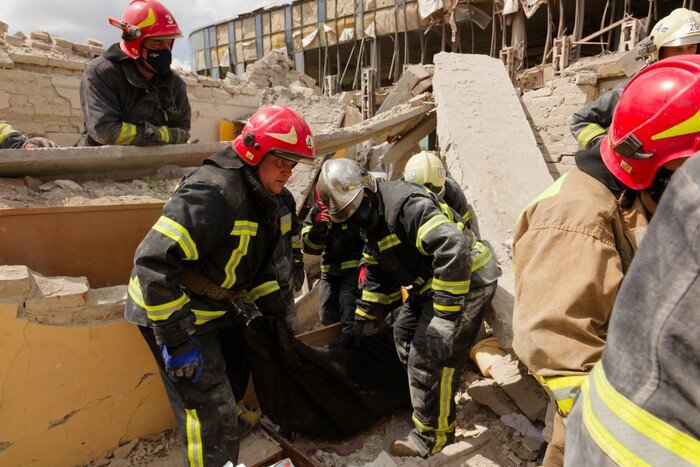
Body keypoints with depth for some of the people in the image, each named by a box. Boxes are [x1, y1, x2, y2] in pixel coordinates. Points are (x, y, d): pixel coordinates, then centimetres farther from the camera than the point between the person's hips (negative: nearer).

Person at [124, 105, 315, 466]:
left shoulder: (260, 198, 4)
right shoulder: (214, 192, -28)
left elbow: (256, 261, 18)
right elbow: (154, 261, -33)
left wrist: (274, 310, 11)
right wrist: (177, 339, -31)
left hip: (211, 307, 10)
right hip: (171, 310, -9)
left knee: (234, 378, 24)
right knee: (211, 412, -5)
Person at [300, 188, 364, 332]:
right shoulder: (316, 212, -1)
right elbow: (309, 247, -4)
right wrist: (317, 229, -23)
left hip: (354, 267, -5)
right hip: (330, 270, 5)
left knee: (349, 315, -19)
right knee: (327, 318, 10)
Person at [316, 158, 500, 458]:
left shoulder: (406, 204, -27)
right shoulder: (371, 224, 7)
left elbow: (453, 248, -37)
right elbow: (377, 275, 18)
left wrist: (445, 313, -33)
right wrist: (362, 320, 18)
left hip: (467, 280, -10)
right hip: (430, 284, 10)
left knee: (429, 357, -10)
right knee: (405, 333, 18)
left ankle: (433, 435, 10)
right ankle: (428, 398, 40)